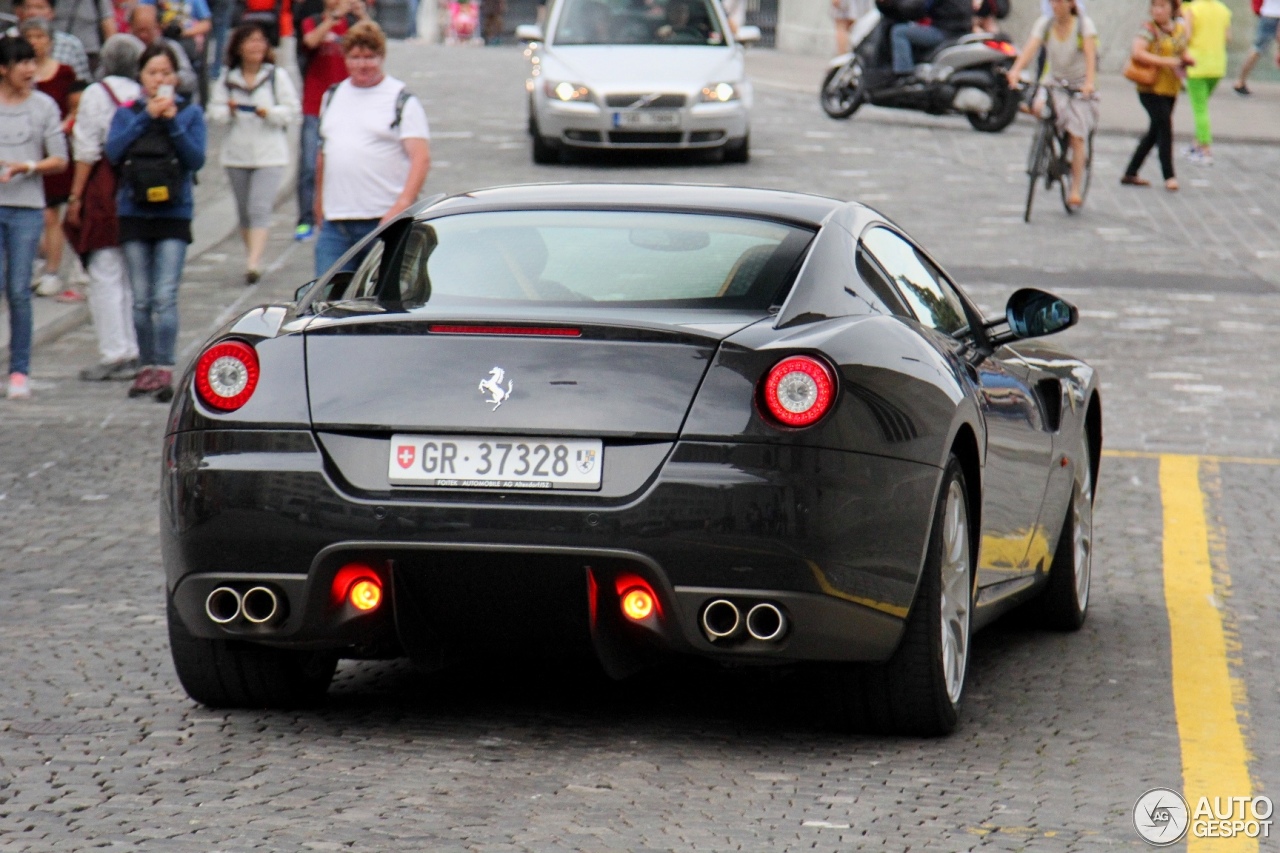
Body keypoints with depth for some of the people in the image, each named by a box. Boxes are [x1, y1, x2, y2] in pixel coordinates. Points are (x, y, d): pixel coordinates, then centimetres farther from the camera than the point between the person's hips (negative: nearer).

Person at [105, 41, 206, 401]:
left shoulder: (190, 113, 4)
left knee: (165, 297, -11)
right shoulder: (127, 113, 8)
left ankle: (165, 370, -12)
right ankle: (147, 367, 14)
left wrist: (173, 122, -15)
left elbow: (196, 159, -6)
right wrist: (146, 117, -12)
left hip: (174, 214, -2)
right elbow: (113, 151, -8)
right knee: (141, 299, 6)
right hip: (134, 213, 2)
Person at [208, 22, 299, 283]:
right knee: (244, 210, 12)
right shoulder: (227, 78, 6)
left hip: (270, 155, -4)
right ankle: (251, 256, 27)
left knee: (259, 208, -15)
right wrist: (227, 111, -14)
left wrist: (270, 113, -18)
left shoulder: (277, 76, -1)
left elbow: (292, 110, -2)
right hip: (236, 153, 4)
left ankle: (253, 264, -22)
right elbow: (214, 111, 7)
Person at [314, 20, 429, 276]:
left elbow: (421, 159, -11)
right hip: (335, 223, 5)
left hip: (384, 220, -5)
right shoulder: (333, 97, 16)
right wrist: (319, 200, 26)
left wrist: (402, 206, -23)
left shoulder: (401, 101, -2)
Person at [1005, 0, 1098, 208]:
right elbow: (1031, 47, -19)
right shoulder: (1044, 24, -3)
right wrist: (1016, 70, -38)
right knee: (1039, 109, -29)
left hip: (1080, 86, -2)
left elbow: (1090, 53, -23)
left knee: (1076, 137, -12)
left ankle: (1076, 190, -5)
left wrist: (1090, 82, -40)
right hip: (1055, 83, 2)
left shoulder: (1084, 24, -10)